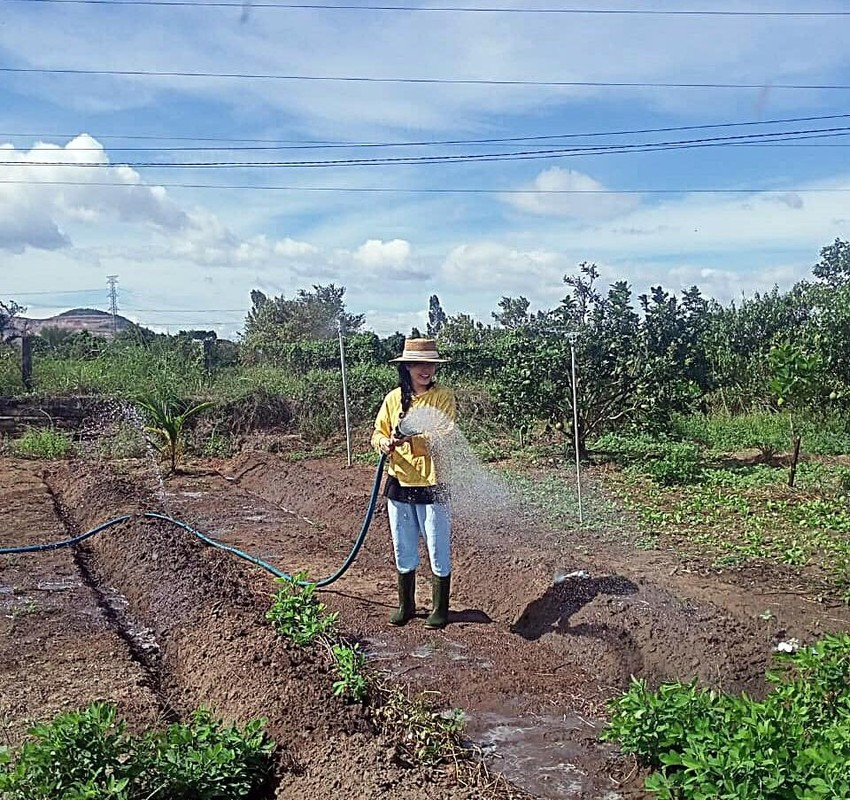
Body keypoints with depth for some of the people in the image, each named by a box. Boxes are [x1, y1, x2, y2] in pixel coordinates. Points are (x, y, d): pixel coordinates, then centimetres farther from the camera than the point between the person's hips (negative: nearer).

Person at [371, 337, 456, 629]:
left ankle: (440, 609, 23)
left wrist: (411, 438, -33)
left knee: (438, 551, 6)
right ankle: (406, 606, 31)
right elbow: (378, 433, 8)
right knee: (403, 550, 15)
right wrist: (384, 443, -16)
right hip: (399, 484, 4)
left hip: (432, 485, -3)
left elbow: (443, 437, -17)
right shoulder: (393, 398, 4)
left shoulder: (443, 397, -6)